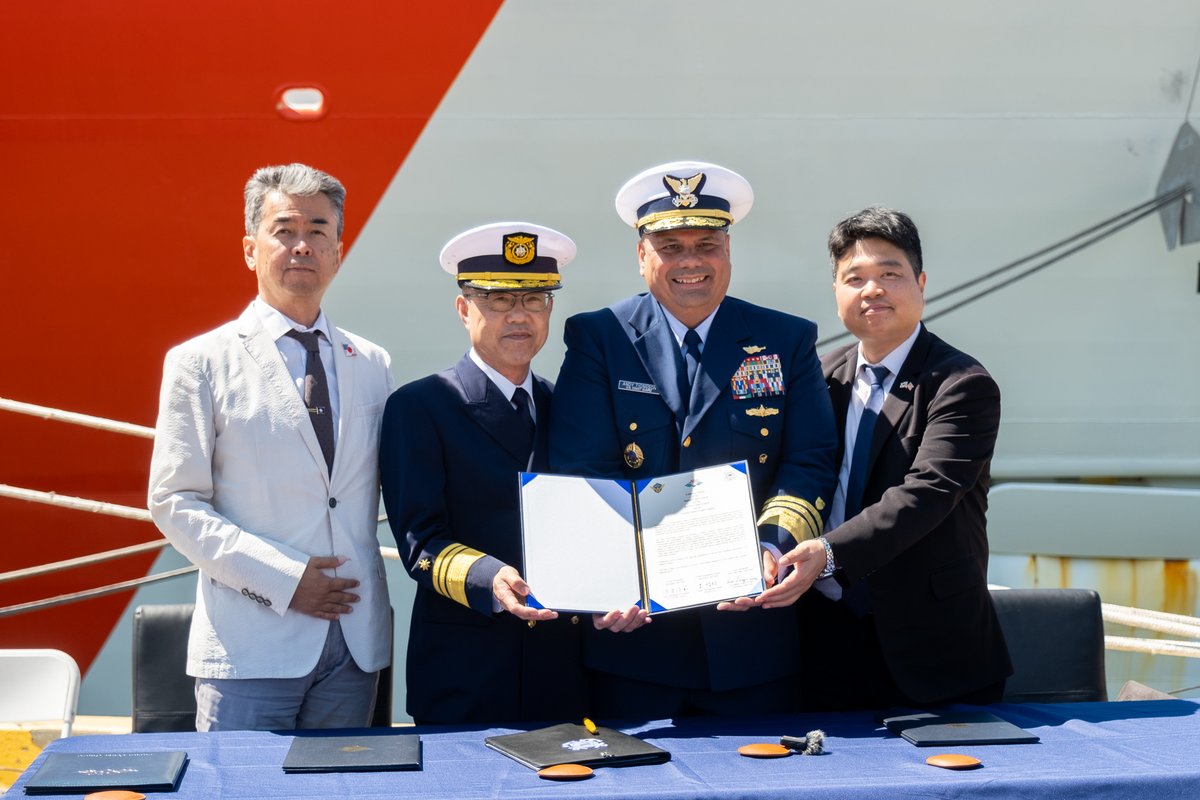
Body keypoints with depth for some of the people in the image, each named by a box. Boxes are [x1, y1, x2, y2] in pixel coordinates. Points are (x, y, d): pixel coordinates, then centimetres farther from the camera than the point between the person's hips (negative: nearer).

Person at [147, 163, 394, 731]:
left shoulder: (371, 364, 11)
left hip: (355, 643, 4)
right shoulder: (201, 363, -1)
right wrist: (283, 578, -14)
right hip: (251, 646, -4)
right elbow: (174, 502, -6)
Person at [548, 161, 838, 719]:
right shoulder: (597, 339, 3)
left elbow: (809, 465, 0)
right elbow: (581, 474, -5)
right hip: (631, 624, -1)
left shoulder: (789, 342, 7)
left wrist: (775, 550, -20)